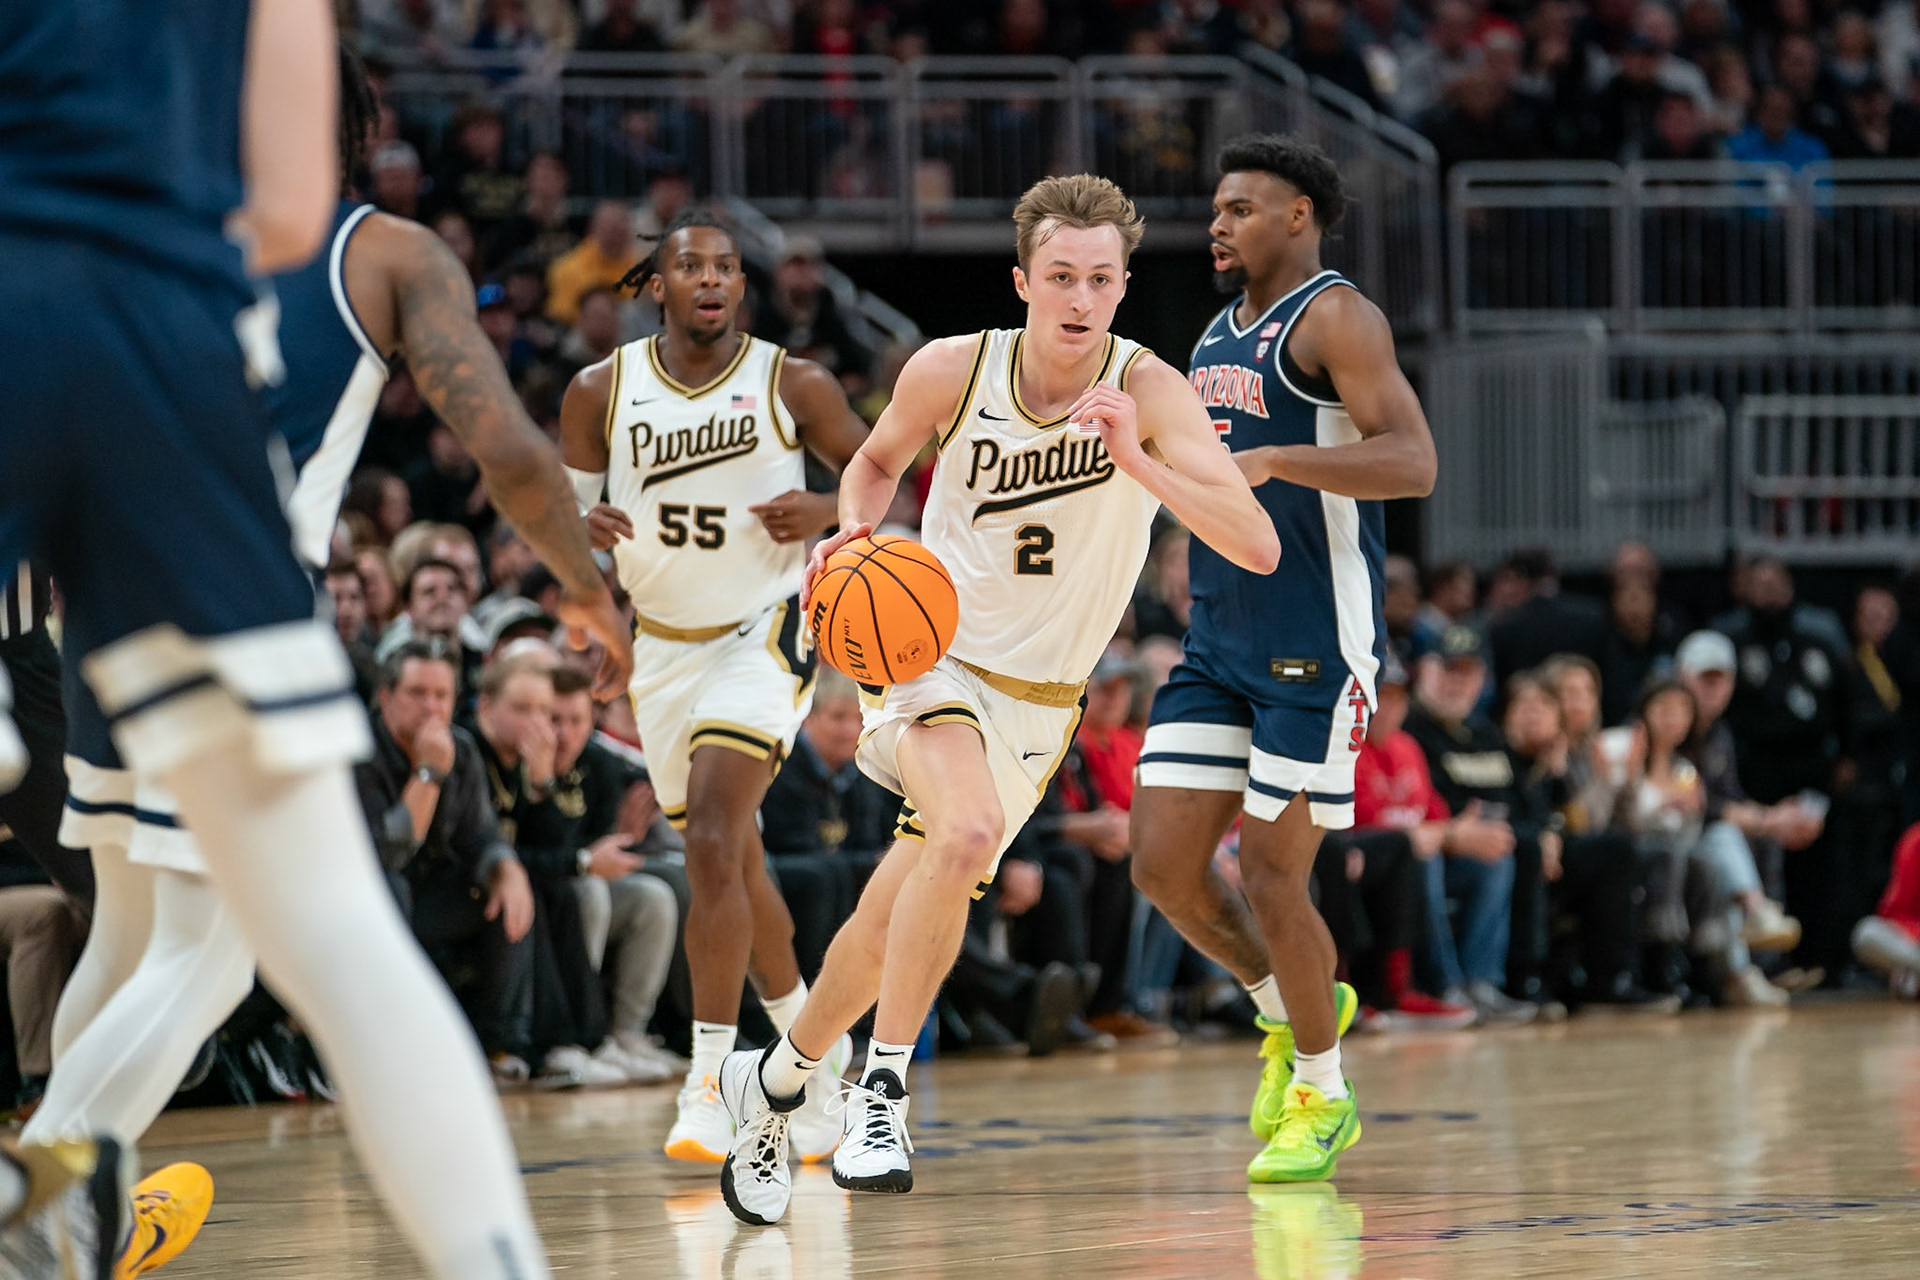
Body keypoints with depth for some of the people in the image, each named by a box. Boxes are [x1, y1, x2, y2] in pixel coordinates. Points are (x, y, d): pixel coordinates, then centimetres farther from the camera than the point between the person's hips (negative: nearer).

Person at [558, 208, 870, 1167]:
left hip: (763, 631, -4)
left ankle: (709, 1082, -21)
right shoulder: (601, 393, -3)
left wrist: (827, 511, -20)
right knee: (732, 861, 14)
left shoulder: (794, 386, -9)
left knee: (712, 840, -22)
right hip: (664, 645, 4)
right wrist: (581, 526, -18)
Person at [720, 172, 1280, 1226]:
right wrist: (854, 530, -11)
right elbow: (877, 460, 11)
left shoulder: (1147, 394, -17)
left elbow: (1257, 547, -28)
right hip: (930, 656, -2)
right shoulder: (952, 371, -13)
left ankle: (775, 1081, 31)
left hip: (1038, 702, 2)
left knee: (893, 923, 7)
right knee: (968, 833, -32)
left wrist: (1139, 464, -40)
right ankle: (882, 1093, -22)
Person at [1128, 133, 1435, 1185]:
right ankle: (1289, 1011, 26)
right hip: (1218, 643, 8)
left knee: (1271, 872, -5)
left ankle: (1321, 1095, 13)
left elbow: (1411, 463, -21)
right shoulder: (1219, 337, 18)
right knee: (1163, 865, 2)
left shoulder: (1336, 318, -9)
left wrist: (1273, 460, -31)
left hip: (1316, 643, -8)